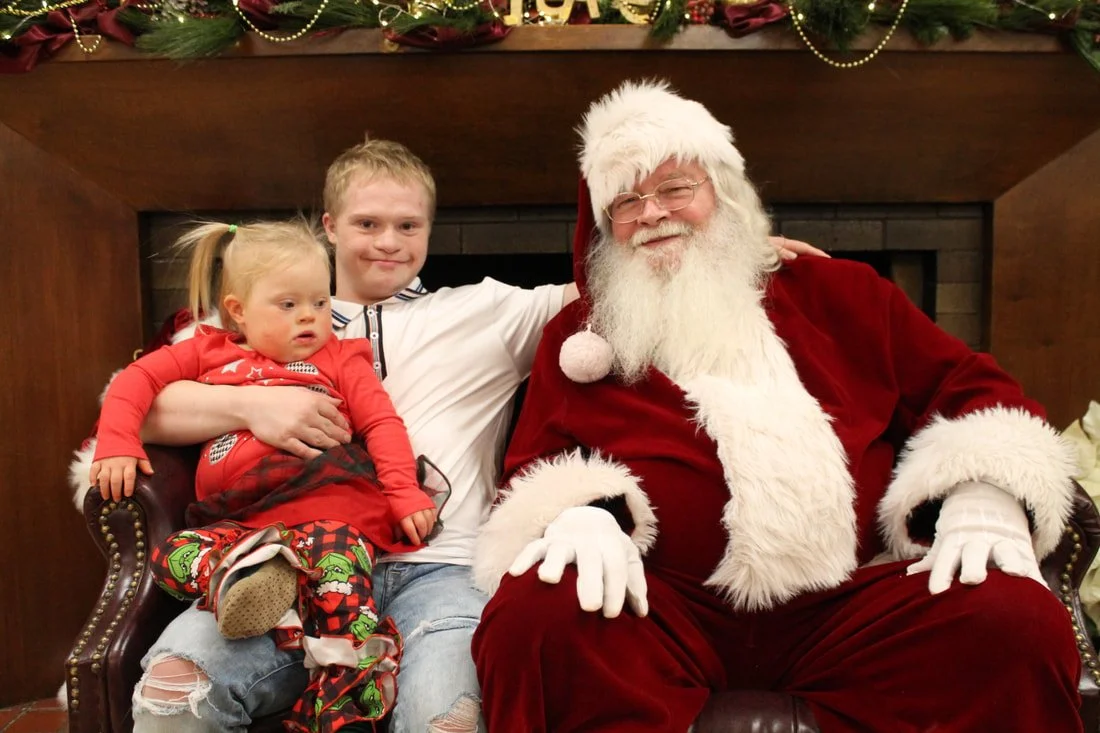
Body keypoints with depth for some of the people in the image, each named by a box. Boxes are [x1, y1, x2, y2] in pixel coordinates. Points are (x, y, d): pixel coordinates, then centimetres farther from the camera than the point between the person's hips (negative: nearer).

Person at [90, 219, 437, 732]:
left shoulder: (340, 358, 20)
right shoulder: (209, 352, 24)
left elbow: (382, 424, 10)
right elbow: (136, 380, 20)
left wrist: (404, 493, -4)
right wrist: (117, 445, 2)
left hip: (330, 512, -3)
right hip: (242, 523, 4)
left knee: (336, 553, -35)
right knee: (171, 556, -21)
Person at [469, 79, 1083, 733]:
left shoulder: (834, 293, 17)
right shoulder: (577, 336, 15)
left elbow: (967, 387, 17)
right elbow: (534, 467, 9)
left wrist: (984, 498, -3)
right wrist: (581, 515, -15)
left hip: (852, 600, 2)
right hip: (662, 606, -1)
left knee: (1021, 625, -24)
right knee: (534, 616, -32)